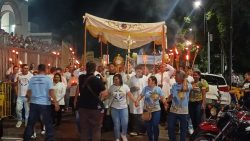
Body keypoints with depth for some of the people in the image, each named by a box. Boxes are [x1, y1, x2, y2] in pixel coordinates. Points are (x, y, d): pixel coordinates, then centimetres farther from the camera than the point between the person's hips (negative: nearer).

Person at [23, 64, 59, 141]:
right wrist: (56, 102, -12)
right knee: (48, 123, 4)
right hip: (45, 103, -4)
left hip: (34, 103, 4)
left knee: (31, 122, 14)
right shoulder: (47, 78, -6)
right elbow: (51, 91, -14)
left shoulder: (32, 78, 4)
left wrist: (30, 99, 26)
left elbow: (29, 92, 8)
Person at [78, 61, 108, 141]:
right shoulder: (97, 80, -16)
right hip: (95, 107, -5)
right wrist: (99, 99, -3)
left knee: (84, 129, 13)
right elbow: (105, 94, -20)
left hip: (82, 106, 5)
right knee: (96, 129, 4)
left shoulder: (81, 78, -1)